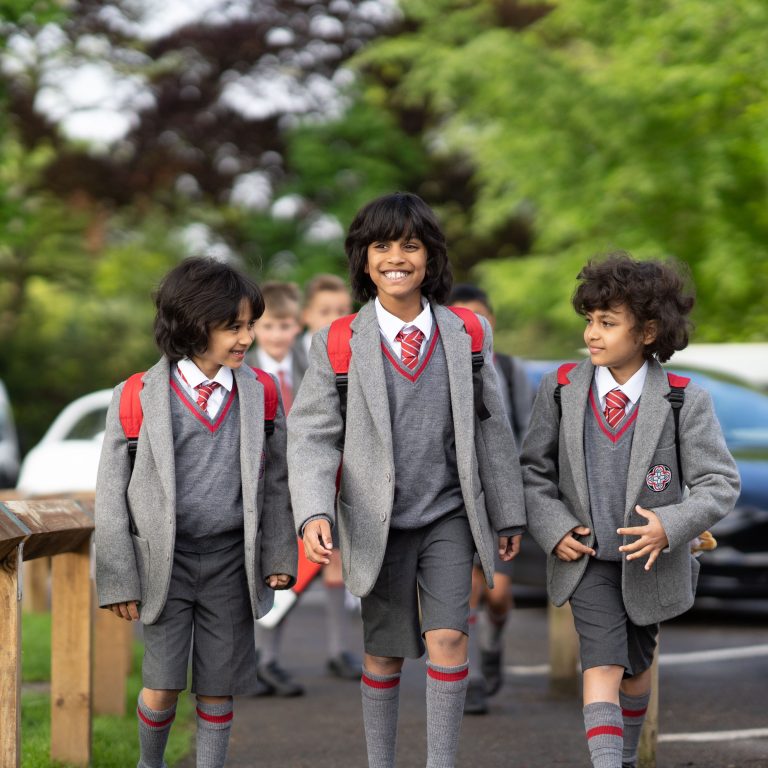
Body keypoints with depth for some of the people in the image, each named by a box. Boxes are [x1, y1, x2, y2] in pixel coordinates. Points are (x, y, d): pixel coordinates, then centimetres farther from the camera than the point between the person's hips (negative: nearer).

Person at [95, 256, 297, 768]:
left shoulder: (259, 394, 2)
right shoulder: (138, 397, -6)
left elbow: (275, 480, 11)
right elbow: (112, 494, -2)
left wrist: (278, 555, 4)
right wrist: (118, 578, -3)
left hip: (232, 559, 2)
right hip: (165, 558, -2)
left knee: (218, 687, 6)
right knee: (163, 685, -3)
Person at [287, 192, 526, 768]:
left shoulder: (467, 337, 0)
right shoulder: (338, 345, -5)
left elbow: (491, 431, 6)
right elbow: (313, 437, -6)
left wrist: (508, 516, 10)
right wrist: (314, 514, -20)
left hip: (448, 515, 1)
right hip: (379, 523, -1)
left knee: (448, 637, -12)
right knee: (384, 652, 9)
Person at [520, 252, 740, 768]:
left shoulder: (685, 401, -14)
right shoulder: (561, 389, -7)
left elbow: (720, 484, -12)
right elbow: (534, 469, 3)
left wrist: (671, 526, -26)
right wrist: (553, 527, -11)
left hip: (649, 561, 1)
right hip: (586, 557, 0)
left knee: (636, 667, 19)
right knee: (602, 667, -14)